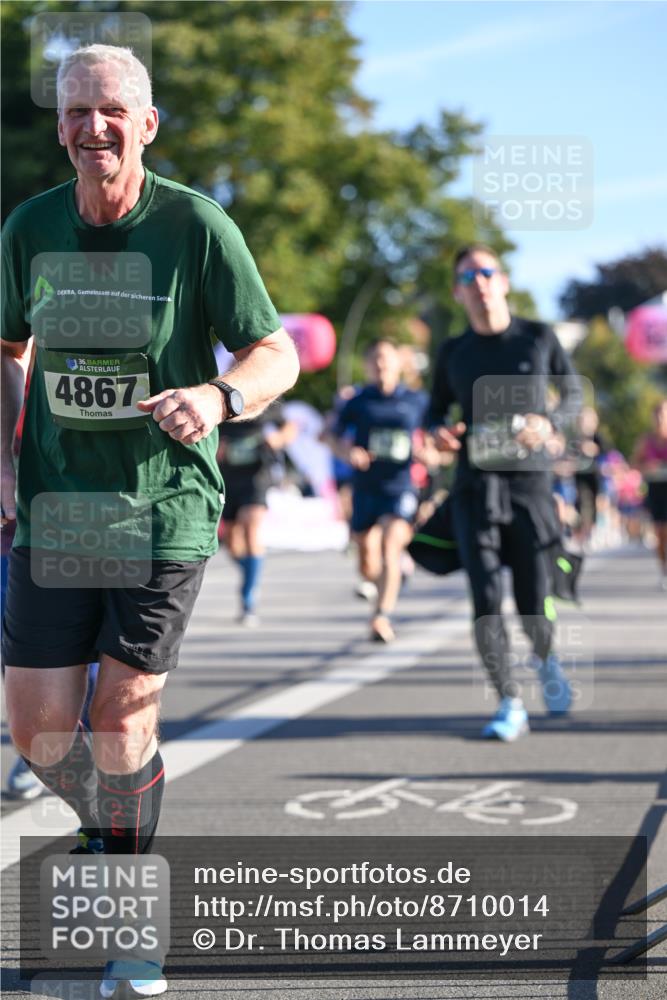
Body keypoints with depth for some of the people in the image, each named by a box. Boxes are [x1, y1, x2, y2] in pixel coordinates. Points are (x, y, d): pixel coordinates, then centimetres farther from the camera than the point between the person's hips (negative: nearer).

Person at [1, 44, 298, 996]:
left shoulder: (197, 227, -9)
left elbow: (278, 354, -4)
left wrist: (218, 397, -25)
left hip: (166, 507, -3)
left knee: (122, 715, -3)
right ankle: (105, 829, 33)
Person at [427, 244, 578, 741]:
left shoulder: (538, 338, 3)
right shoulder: (454, 352, 8)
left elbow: (573, 391, 11)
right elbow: (437, 409, 19)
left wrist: (551, 426, -10)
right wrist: (438, 433, -5)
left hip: (530, 481, -1)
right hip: (475, 486, 1)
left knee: (534, 603, -1)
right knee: (486, 600, -11)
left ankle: (546, 659, 34)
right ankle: (511, 705, -2)